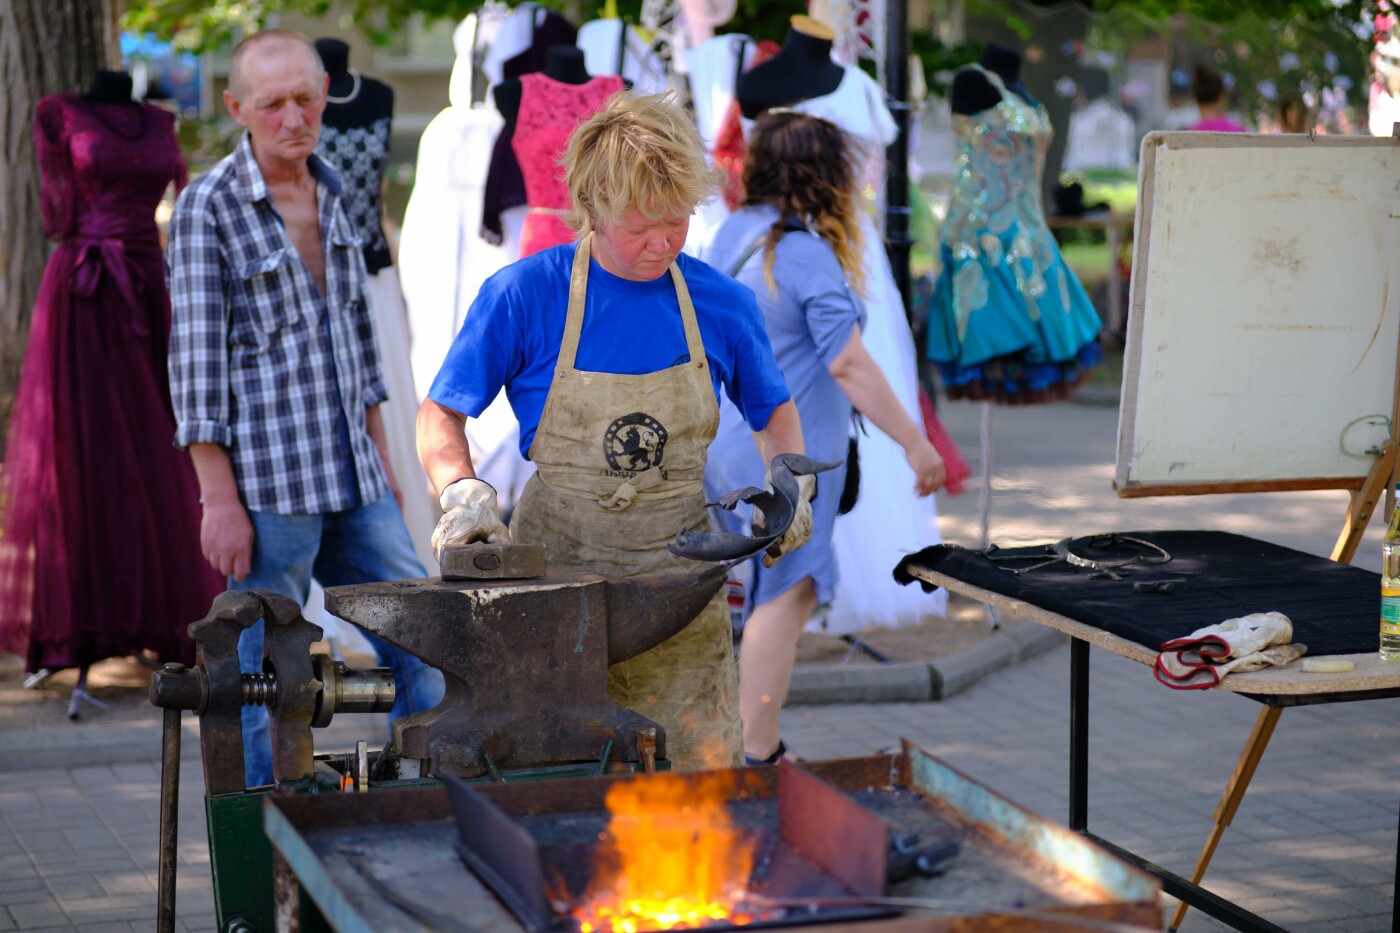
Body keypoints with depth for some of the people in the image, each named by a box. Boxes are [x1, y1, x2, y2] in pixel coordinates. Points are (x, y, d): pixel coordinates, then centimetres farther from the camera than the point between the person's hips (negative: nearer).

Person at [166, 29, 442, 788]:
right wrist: (219, 499, -14)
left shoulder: (330, 193, 11)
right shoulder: (208, 208, -8)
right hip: (267, 489, -6)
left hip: (353, 480, 7)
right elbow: (196, 361, -11)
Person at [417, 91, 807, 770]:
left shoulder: (721, 305, 3)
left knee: (704, 775, 0)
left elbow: (773, 411, 19)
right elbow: (440, 415, 2)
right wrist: (462, 490, -17)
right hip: (552, 573, -2)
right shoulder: (524, 294, -5)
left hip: (679, 582, 2)